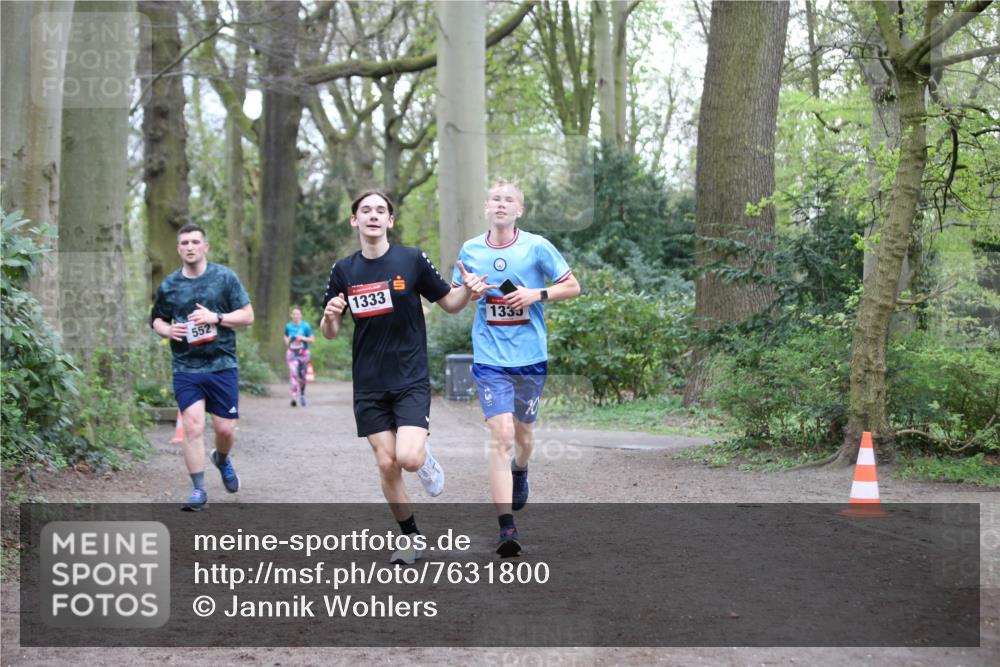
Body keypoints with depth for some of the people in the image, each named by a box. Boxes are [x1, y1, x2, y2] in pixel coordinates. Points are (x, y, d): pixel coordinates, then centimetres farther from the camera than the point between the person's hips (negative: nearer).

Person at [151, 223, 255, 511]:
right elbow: (156, 319, 18)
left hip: (222, 366, -1)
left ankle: (222, 459, 38)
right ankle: (198, 490, -1)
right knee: (192, 425, -10)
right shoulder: (168, 285, 6)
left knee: (225, 428, 2)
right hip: (185, 369, 1)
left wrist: (215, 317, -15)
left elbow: (248, 316, 0)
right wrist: (167, 330, -5)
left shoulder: (225, 277, 0)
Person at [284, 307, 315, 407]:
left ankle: (302, 395, 32)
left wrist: (303, 338, -16)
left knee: (302, 376, 7)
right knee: (293, 373, -18)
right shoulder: (288, 326, 7)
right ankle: (294, 397, -26)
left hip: (303, 353, 0)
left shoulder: (306, 326, -1)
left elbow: (312, 339, -1)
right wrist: (287, 341, 5)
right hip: (292, 353, 0)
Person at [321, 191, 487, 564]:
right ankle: (410, 537, 20)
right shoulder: (343, 271, 3)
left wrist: (468, 289, -17)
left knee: (409, 458, -20)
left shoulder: (412, 260, -4)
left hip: (411, 379, -3)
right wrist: (330, 317, -14)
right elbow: (329, 333, 9)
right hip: (369, 385, 3)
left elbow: (450, 304, 5)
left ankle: (425, 460, 17)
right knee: (386, 464, 1)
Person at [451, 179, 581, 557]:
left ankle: (519, 471, 53)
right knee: (501, 436, -14)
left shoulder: (537, 247, -2)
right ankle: (507, 528, -15)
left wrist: (537, 294, -12)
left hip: (531, 357, 1)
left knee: (523, 432, 15)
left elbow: (572, 287, 4)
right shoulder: (470, 250, 4)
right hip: (490, 359, -1)